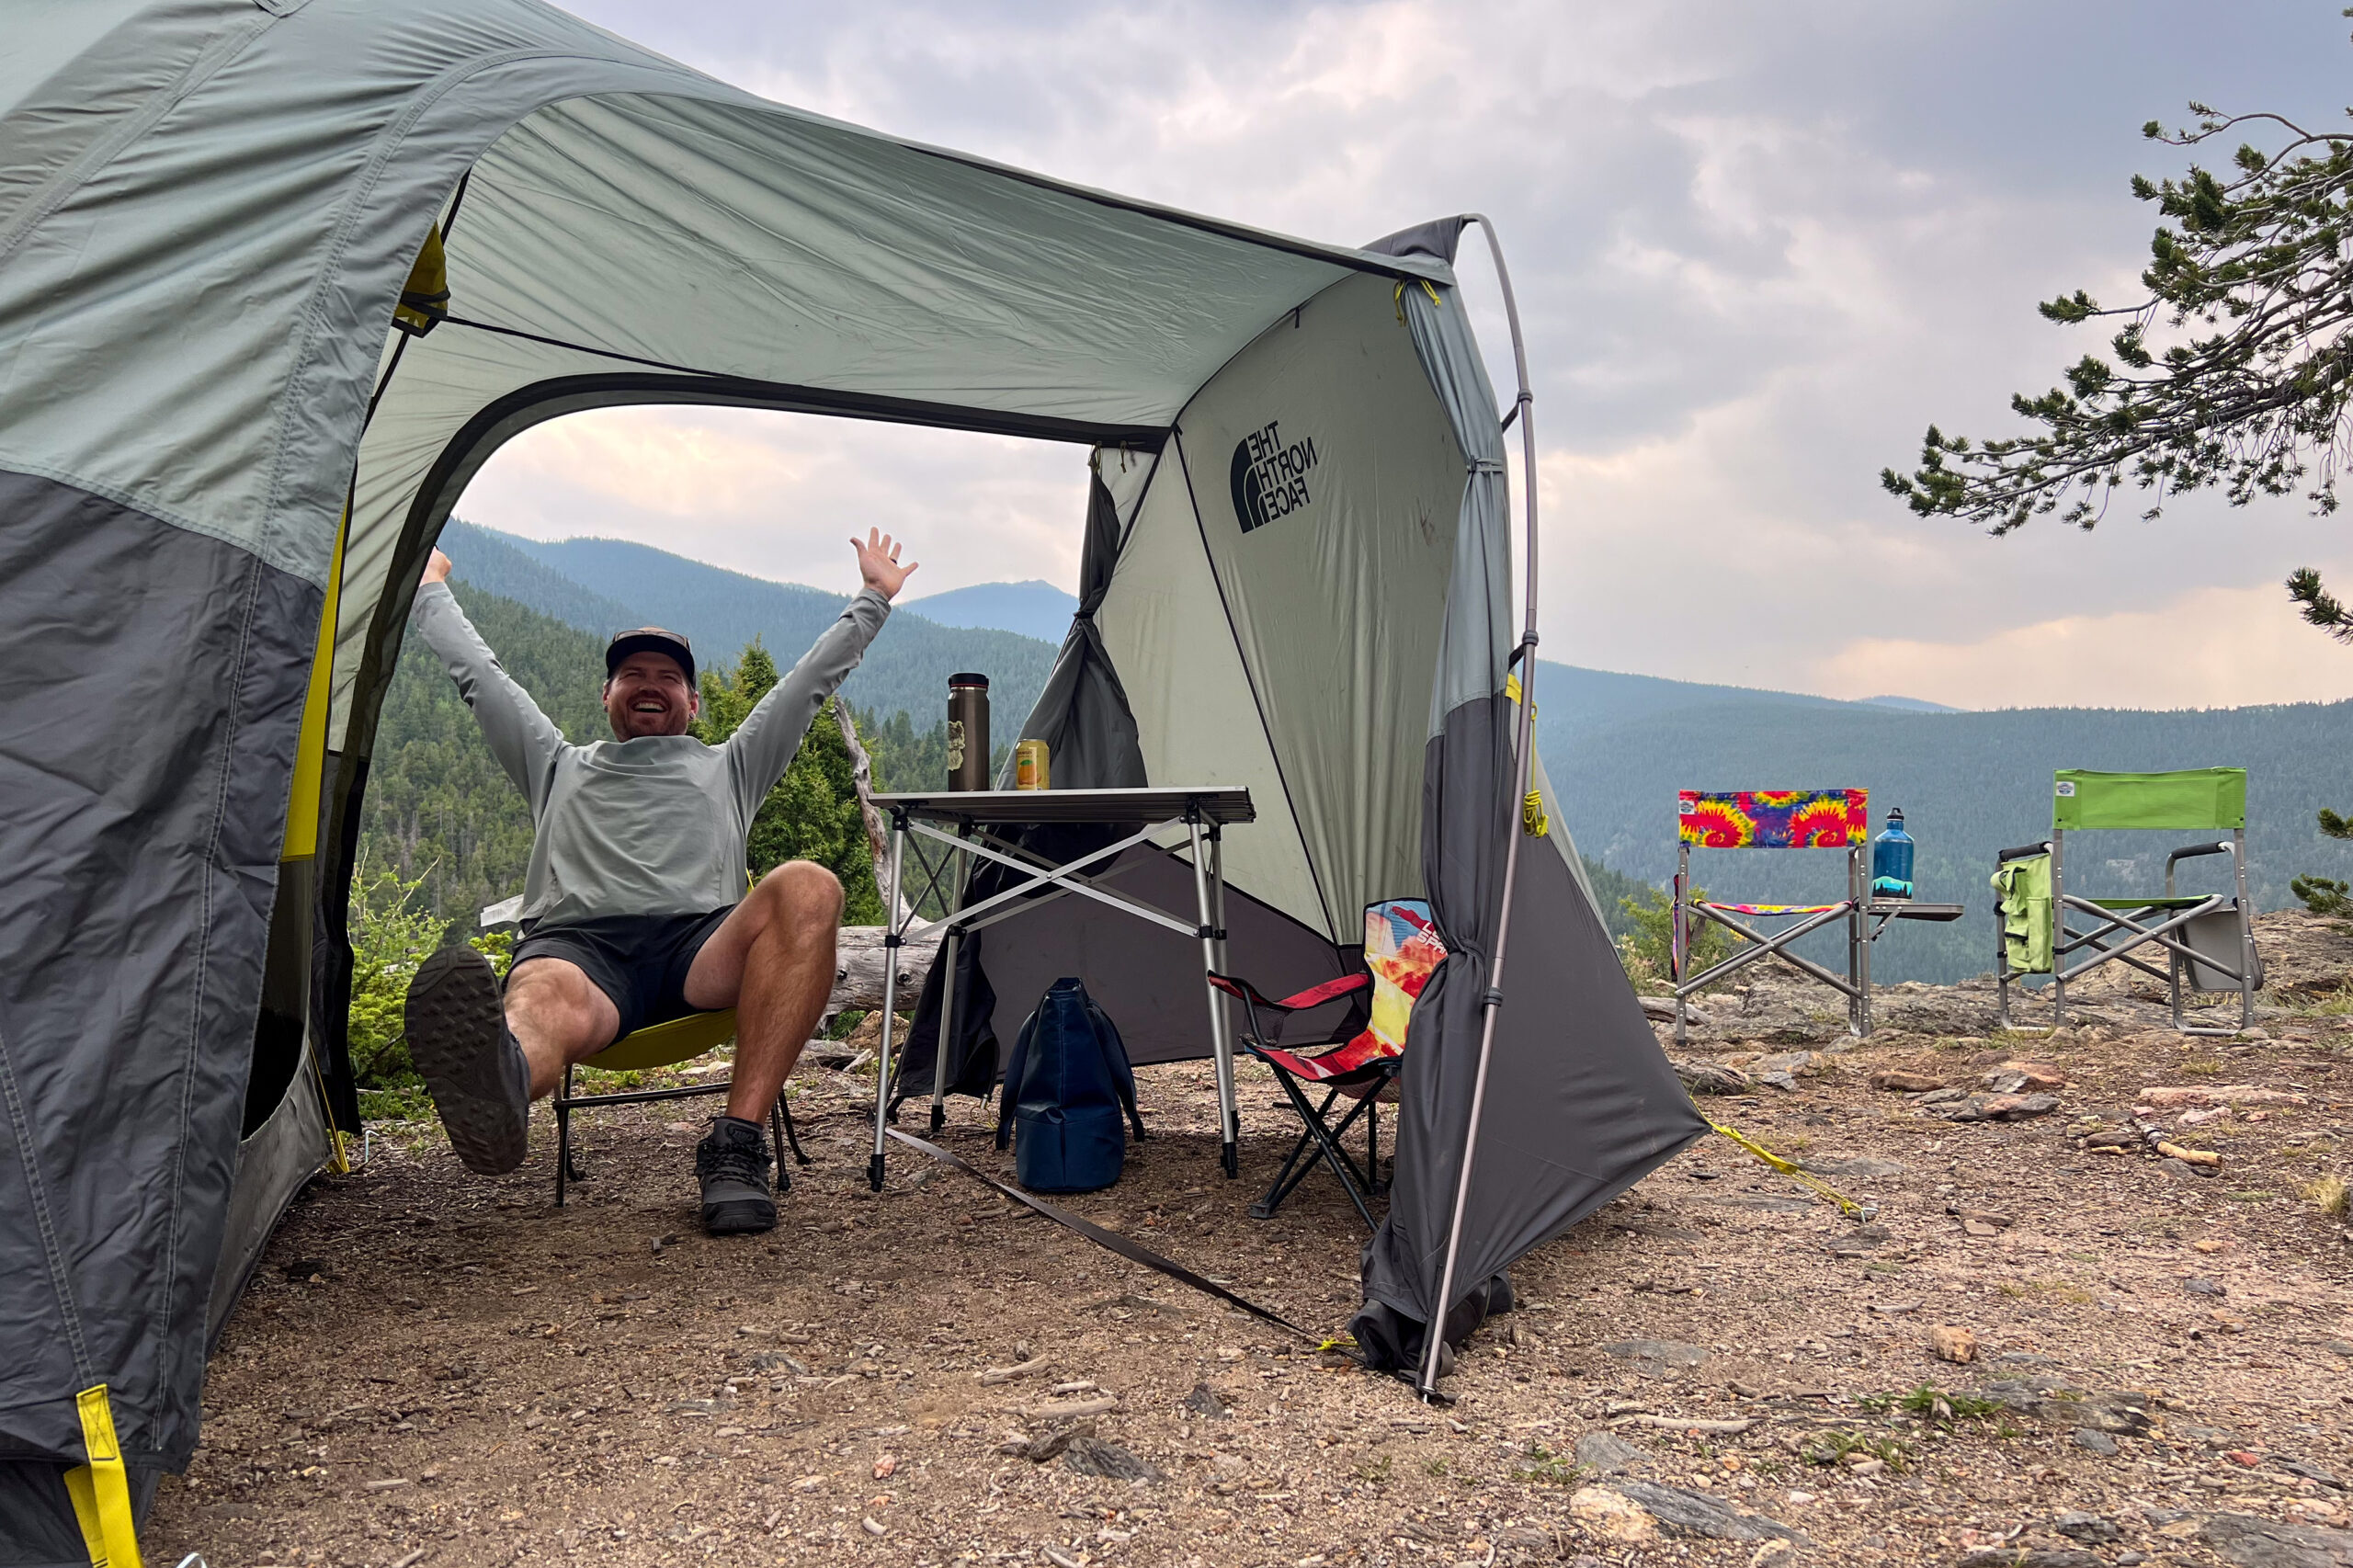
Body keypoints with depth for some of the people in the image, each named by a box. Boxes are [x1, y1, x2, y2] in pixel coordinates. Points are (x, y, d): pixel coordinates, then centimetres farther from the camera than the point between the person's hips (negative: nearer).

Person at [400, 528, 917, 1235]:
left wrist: (873, 597, 44)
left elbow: (814, 676, 39)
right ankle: (496, 1083, -81)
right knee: (550, 1001, -40)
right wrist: (430, 589, 53)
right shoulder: (559, 769, 38)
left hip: (699, 945, 1)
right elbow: (476, 671, 43)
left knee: (806, 889, -33)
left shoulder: (727, 768, 36)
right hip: (578, 944, 0)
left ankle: (737, 1143, -41)